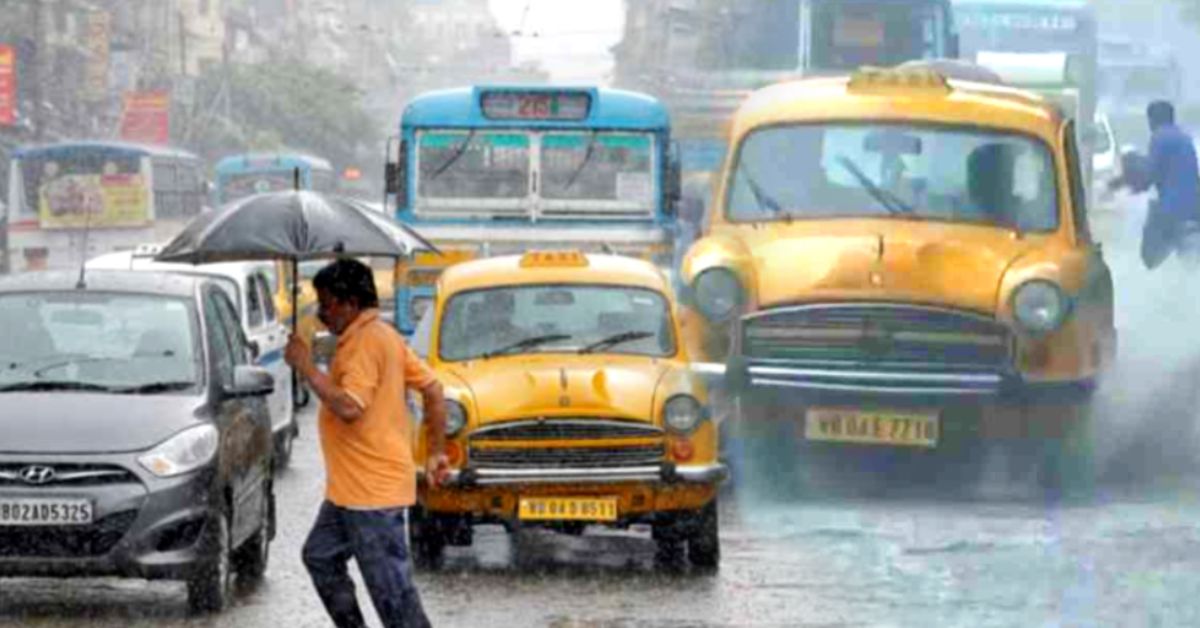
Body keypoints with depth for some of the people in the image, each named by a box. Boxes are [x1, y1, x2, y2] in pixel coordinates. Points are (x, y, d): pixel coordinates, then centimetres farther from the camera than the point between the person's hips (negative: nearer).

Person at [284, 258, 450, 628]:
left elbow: (349, 407, -28)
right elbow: (433, 390, 16)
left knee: (392, 590, -7)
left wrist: (306, 367, -20)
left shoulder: (365, 341, -18)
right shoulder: (383, 336, 14)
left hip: (372, 491, -11)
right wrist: (436, 452, 18)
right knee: (321, 556, 20)